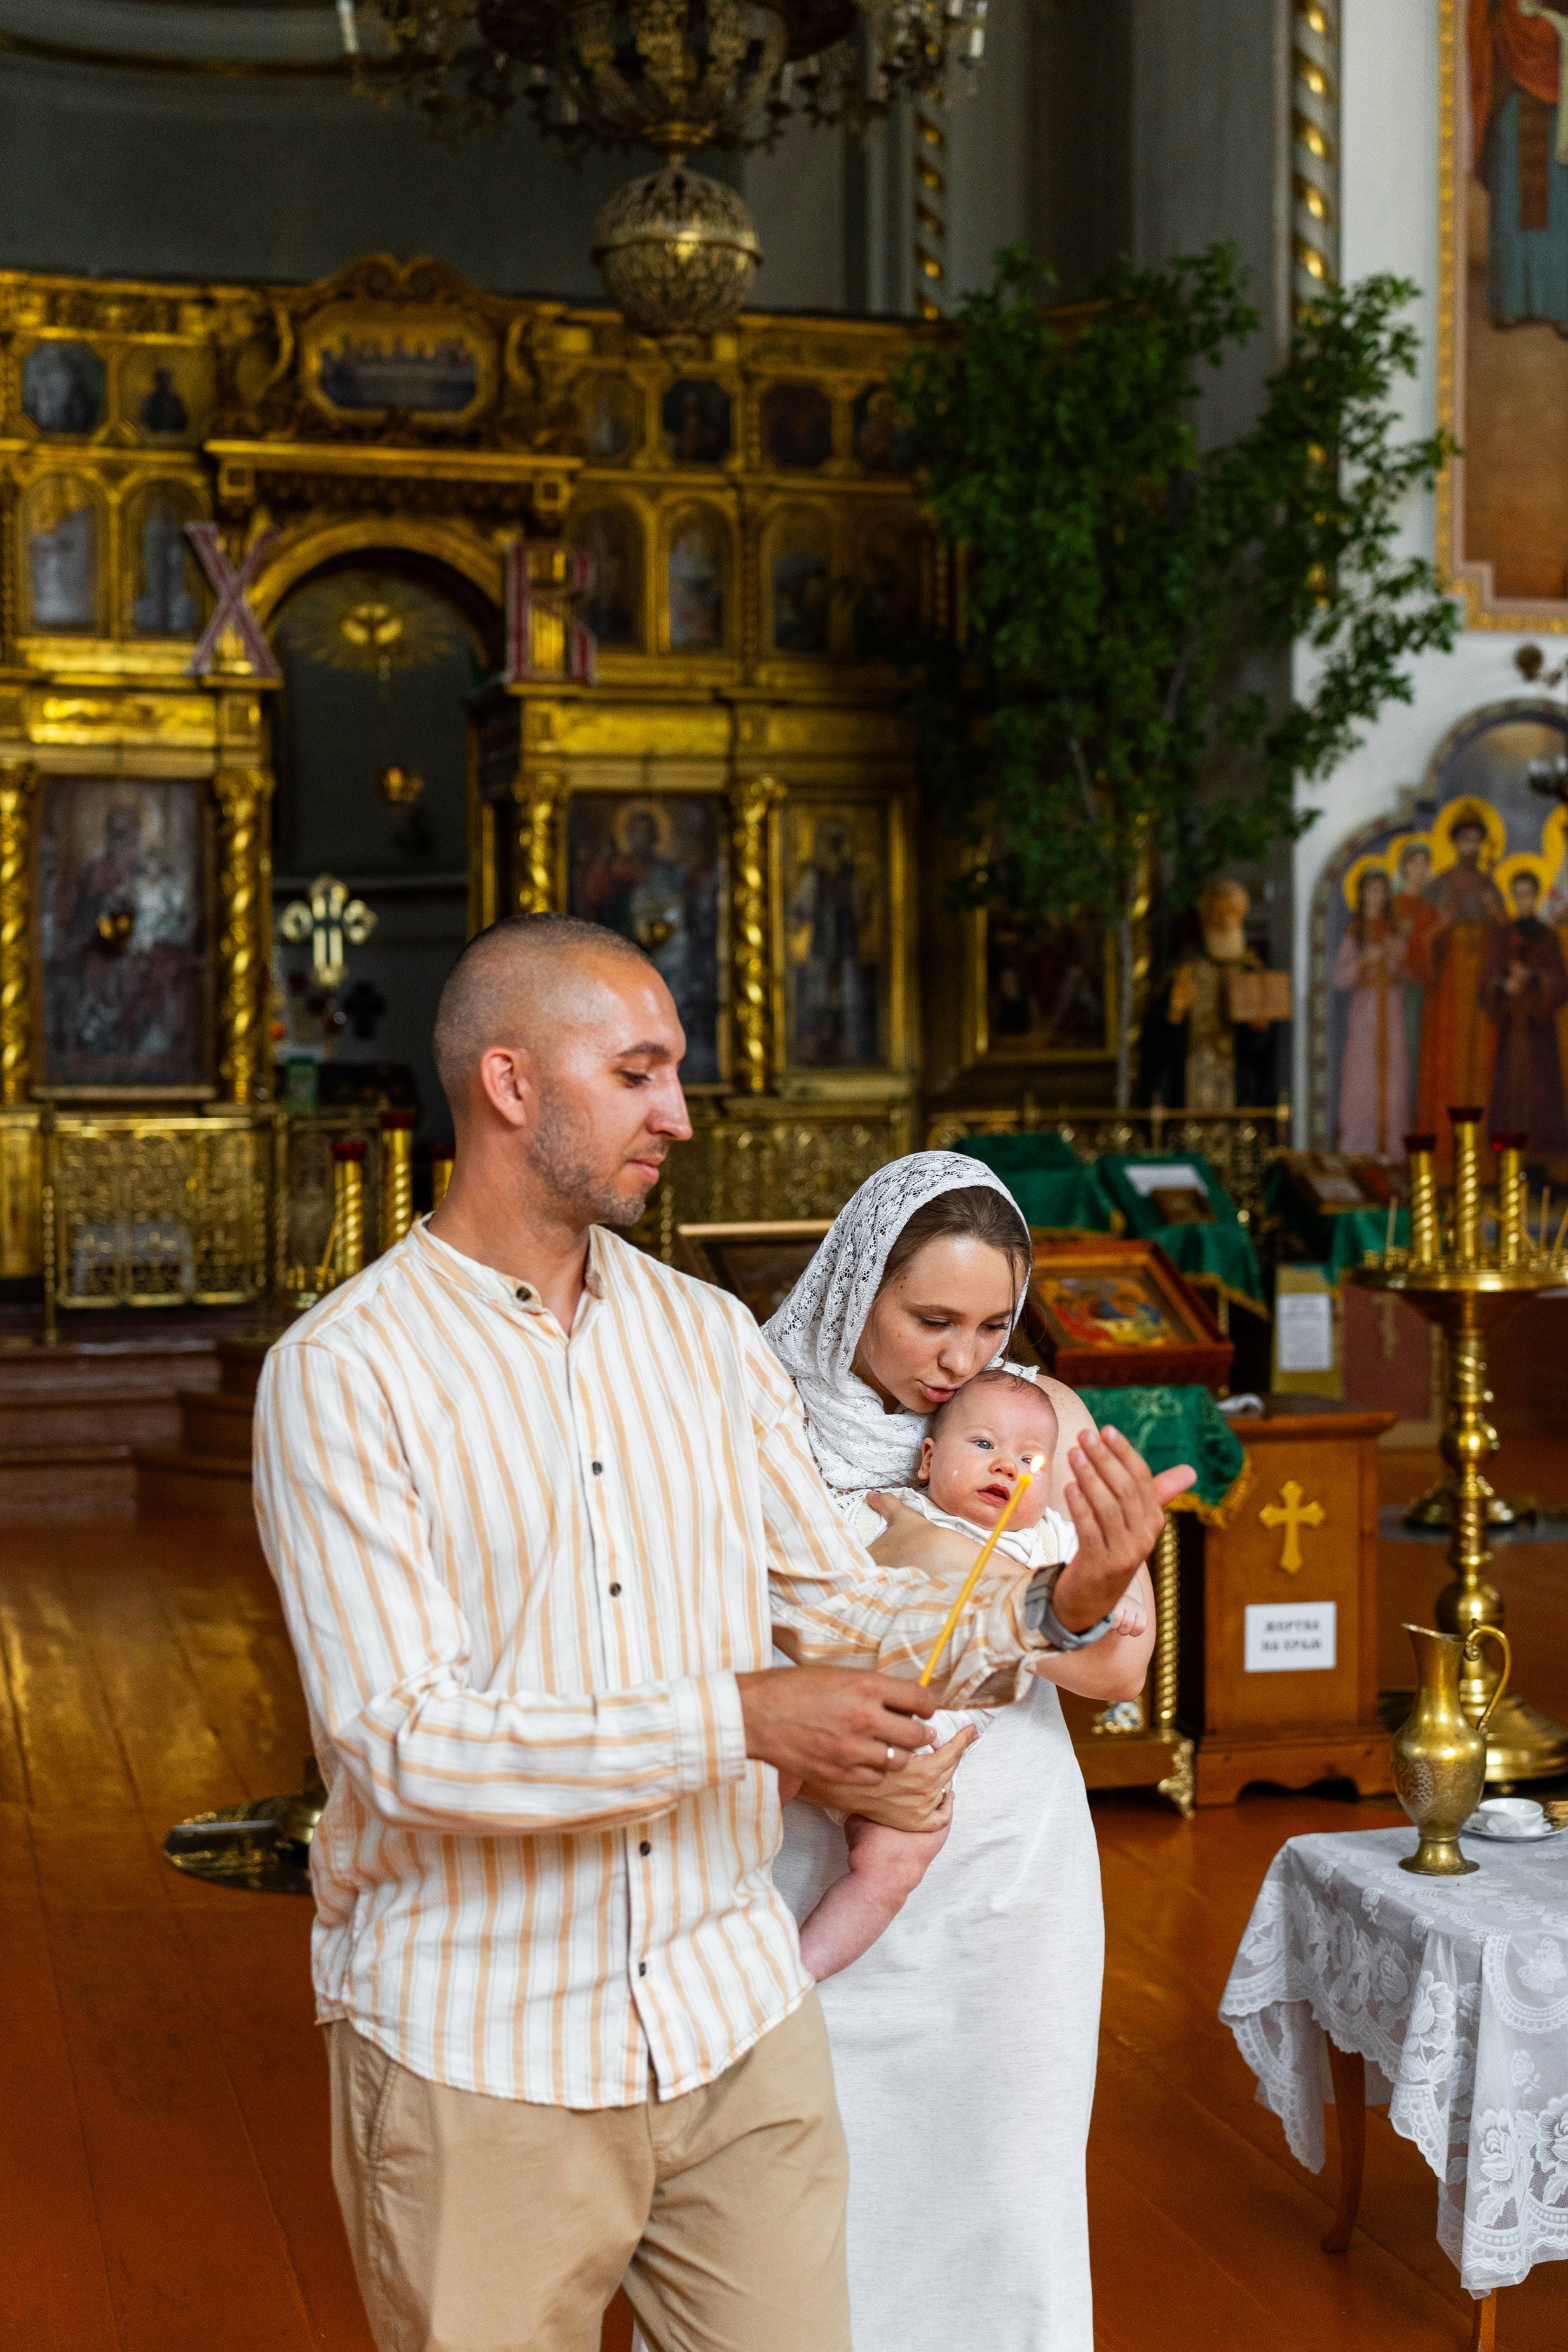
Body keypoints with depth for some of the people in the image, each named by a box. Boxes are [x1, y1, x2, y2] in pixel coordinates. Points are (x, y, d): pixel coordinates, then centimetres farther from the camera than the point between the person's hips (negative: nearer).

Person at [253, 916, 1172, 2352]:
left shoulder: (708, 1335, 8)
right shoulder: (343, 1373, -10)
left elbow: (840, 1605, 9)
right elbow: (405, 1745, -19)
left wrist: (1049, 1609, -9)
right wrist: (737, 1720, -24)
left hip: (735, 2018, 5)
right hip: (481, 2057, -4)